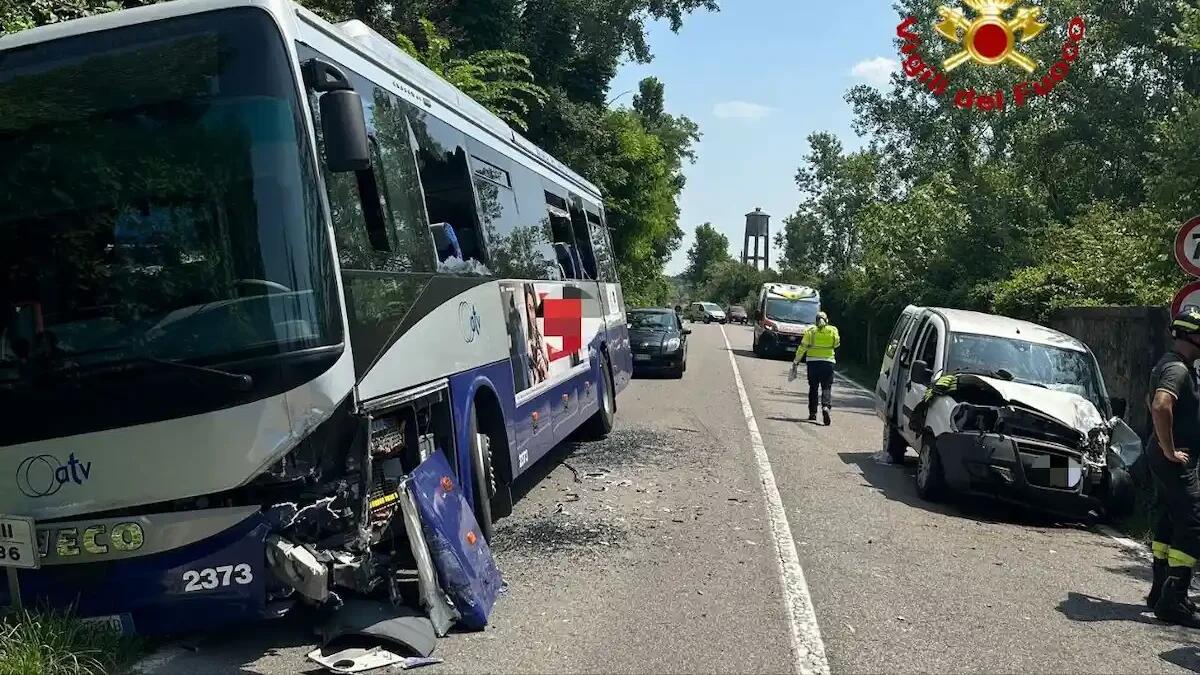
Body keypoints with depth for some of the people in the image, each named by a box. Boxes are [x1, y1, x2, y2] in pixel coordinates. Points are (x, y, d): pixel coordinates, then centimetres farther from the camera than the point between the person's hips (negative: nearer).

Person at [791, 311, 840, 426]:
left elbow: (802, 347, 0)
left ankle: (813, 413, 11)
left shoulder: (810, 330, 0)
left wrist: (796, 361, 6)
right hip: (828, 361, 0)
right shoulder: (833, 330, 2)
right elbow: (837, 344, 17)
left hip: (813, 361, 0)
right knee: (827, 388, 1)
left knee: (813, 387, 11)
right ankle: (826, 406, -25)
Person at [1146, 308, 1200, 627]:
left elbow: (1151, 400, 31)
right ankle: (1172, 603, -9)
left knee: (1169, 522, 16)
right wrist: (1169, 449, -27)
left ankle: (1161, 592, 25)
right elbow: (1160, 405, -36)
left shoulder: (1169, 364, 15)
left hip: (1164, 459, 11)